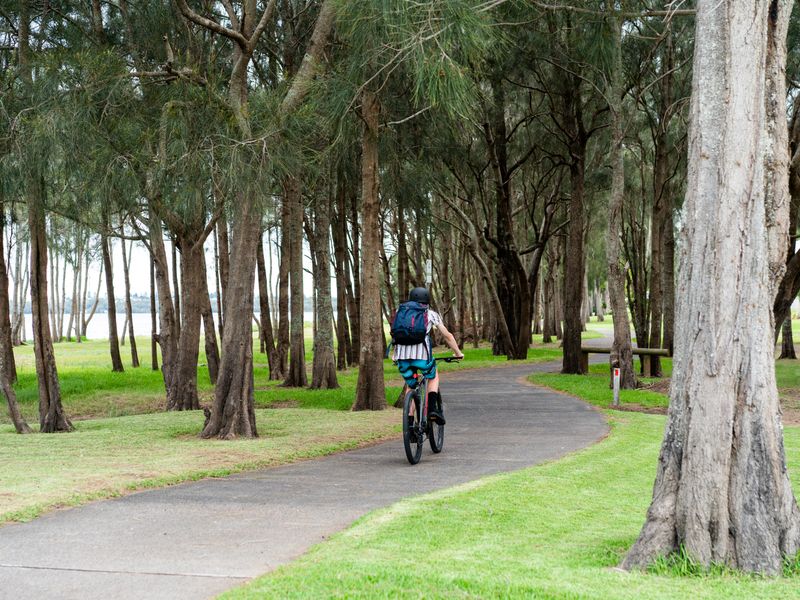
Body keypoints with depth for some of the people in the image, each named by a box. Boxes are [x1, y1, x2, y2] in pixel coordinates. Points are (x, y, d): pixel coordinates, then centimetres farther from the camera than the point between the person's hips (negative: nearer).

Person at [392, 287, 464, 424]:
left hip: (402, 356, 2)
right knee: (433, 378, 25)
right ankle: (433, 408, 4)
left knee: (411, 386, 21)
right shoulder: (431, 314, 17)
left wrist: (395, 354, 45)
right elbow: (447, 336, 20)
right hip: (422, 353, -2)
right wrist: (458, 353, 31)